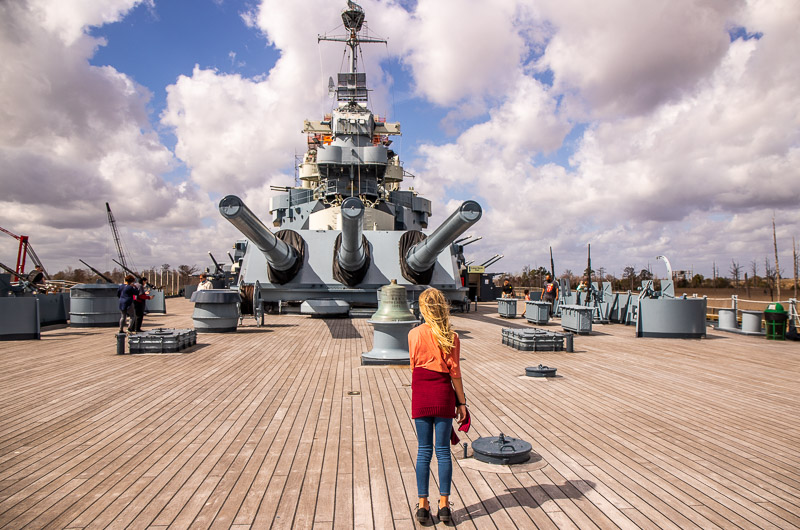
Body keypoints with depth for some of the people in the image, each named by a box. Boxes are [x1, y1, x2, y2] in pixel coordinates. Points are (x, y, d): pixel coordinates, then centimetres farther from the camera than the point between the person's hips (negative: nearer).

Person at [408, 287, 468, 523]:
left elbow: (414, 365, 6)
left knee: (424, 451, 10)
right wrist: (461, 401, 3)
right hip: (443, 393, 0)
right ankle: (444, 504, 15)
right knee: (443, 450, 9)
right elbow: (455, 372, -4)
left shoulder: (414, 334, -4)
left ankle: (423, 504, 16)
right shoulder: (451, 337, -6)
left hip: (420, 393, 1)